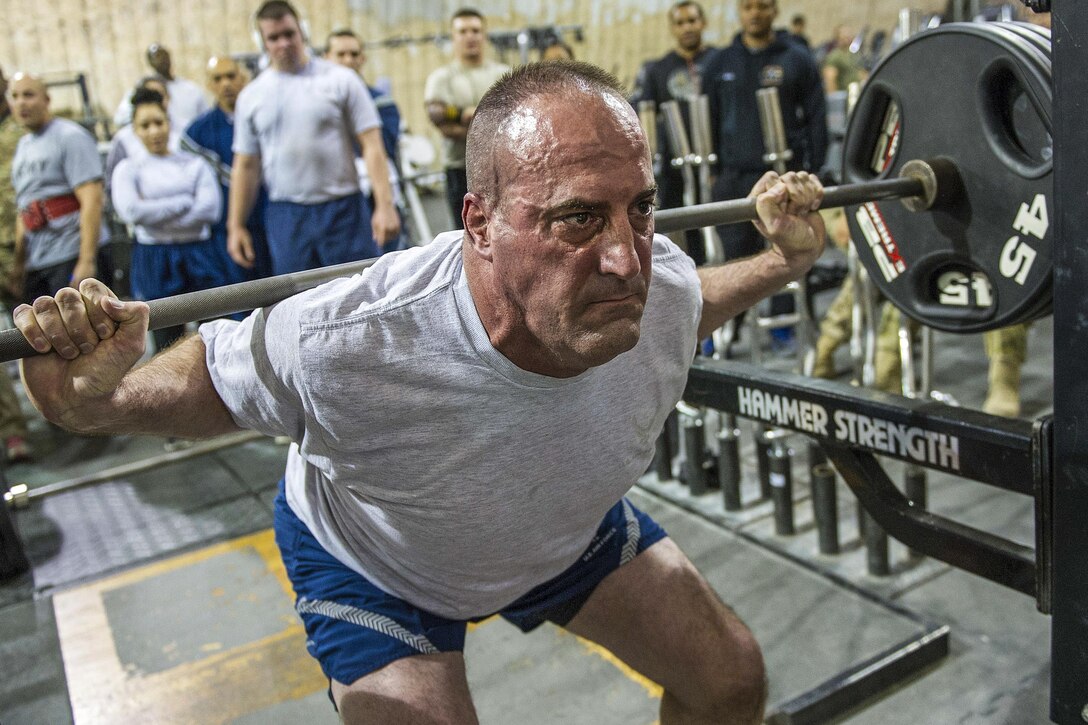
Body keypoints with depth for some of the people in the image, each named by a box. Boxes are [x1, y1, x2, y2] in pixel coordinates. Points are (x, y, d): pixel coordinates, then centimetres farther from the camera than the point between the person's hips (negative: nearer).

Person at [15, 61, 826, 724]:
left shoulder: (662, 285, -30)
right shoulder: (343, 348, -44)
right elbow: (204, 382, -22)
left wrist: (784, 260, -9)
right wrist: (87, 397, -41)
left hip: (571, 526, 4)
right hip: (379, 567, -3)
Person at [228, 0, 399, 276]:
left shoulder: (340, 80, 1)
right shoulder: (250, 97, 9)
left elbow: (371, 145, -4)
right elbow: (245, 166, 11)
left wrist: (385, 205, -14)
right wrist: (235, 225, 7)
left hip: (343, 211, -2)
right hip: (285, 218, 2)